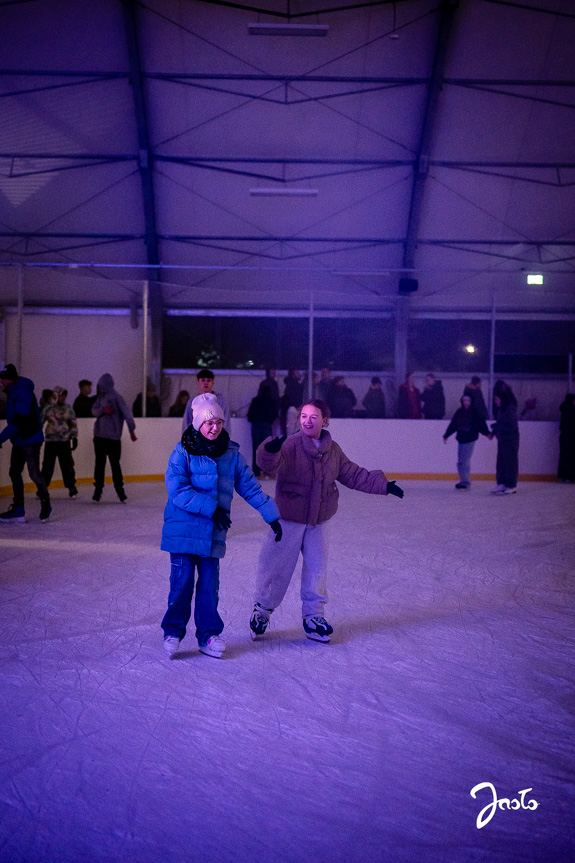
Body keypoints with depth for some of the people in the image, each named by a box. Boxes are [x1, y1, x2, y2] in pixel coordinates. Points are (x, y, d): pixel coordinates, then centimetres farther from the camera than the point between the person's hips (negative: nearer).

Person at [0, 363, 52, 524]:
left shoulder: (23, 392, -19)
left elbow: (19, 420, -25)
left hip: (30, 440, -10)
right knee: (14, 473, 6)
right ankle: (18, 510, 10)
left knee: (34, 473, -6)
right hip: (19, 440, 10)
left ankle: (46, 504, 13)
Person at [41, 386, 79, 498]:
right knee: (47, 465, 2)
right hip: (50, 441, -1)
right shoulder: (48, 408, 0)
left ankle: (71, 486, 10)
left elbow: (73, 424, 8)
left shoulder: (68, 408, 5)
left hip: (64, 441, 1)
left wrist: (74, 437, 4)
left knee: (67, 464, -1)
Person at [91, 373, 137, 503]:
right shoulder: (100, 397, 13)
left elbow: (126, 412, -14)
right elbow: (94, 411, 5)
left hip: (113, 437, -6)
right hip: (100, 436, 6)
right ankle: (98, 490, 15)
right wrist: (103, 409, -17)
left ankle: (120, 489, 7)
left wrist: (131, 430, -20)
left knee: (115, 464, -2)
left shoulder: (115, 396, -8)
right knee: (99, 463, 9)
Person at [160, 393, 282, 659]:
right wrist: (210, 507, -20)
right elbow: (178, 491, -16)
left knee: (209, 585, 7)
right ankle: (173, 631, 19)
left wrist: (271, 515, 9)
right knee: (182, 581, 1)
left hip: (213, 532, 3)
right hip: (183, 529, -3)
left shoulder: (231, 453, 4)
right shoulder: (183, 452, -8)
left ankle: (208, 634, 21)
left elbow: (249, 487, 10)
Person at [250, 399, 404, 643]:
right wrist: (270, 451, -58)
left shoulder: (333, 450, 1)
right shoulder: (290, 445, -17)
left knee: (317, 566, 11)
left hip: (319, 520, 5)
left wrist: (383, 485, 5)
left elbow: (353, 475, 10)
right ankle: (262, 610, 26)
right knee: (277, 566, 4)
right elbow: (271, 464, -35)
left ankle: (313, 616, 27)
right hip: (289, 518, -4)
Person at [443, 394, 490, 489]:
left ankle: (466, 481, -2)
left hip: (470, 439, -5)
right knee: (460, 461, 6)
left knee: (465, 460, -9)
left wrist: (487, 433, -23)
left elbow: (481, 424, -10)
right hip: (460, 438, 5)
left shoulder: (476, 412, -5)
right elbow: (453, 425, 11)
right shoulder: (459, 412, 7)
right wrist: (446, 435, 12)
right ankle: (463, 480, 12)